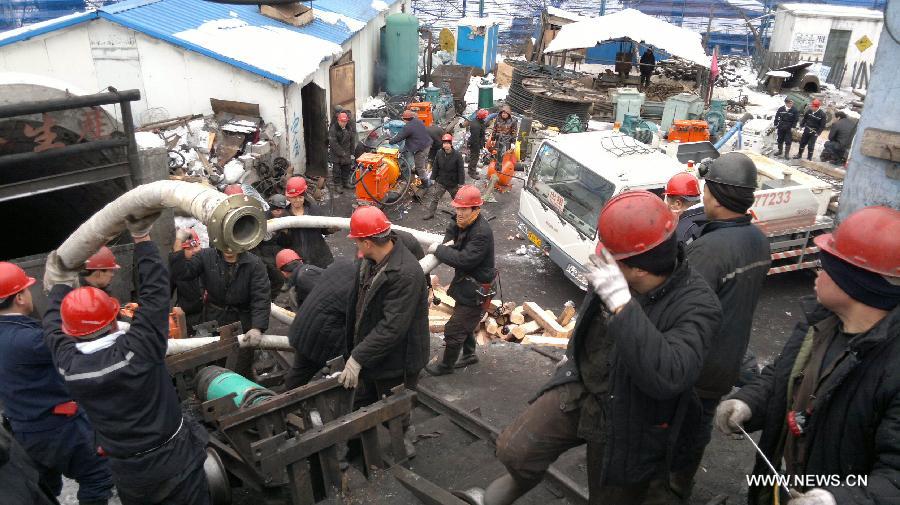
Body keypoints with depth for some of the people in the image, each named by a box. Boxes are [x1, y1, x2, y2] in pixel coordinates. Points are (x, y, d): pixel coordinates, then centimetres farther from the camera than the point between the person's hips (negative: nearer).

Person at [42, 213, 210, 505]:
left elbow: (54, 327, 7)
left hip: (126, 473, 4)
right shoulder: (137, 350, -25)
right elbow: (154, 294, -19)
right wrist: (142, 239, -12)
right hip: (174, 461, -4)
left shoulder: (69, 365, -13)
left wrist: (61, 284, 20)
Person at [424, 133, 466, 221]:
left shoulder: (457, 155, -16)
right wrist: (433, 178, 4)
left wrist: (461, 183, -13)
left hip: (453, 183, -2)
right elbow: (435, 167, 4)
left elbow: (461, 170, -12)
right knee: (434, 198, 3)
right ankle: (430, 213, 14)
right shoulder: (439, 154, -7)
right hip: (440, 182, 2)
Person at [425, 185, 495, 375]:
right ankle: (469, 354, 47)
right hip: (467, 284, 9)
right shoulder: (465, 223, -2)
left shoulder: (482, 233, -30)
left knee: (453, 330, 3)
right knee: (465, 323, 26)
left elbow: (464, 260, -35)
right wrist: (447, 246, -6)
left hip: (476, 291, -9)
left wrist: (439, 250, -25)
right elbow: (451, 232, 17)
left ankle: (446, 365, 22)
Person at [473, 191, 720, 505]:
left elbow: (667, 377, -46)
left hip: (624, 420, -4)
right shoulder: (617, 273, -12)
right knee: (513, 450, -5)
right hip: (578, 388, 4)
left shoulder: (697, 306, -29)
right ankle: (521, 480, 30)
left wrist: (621, 302, -47)